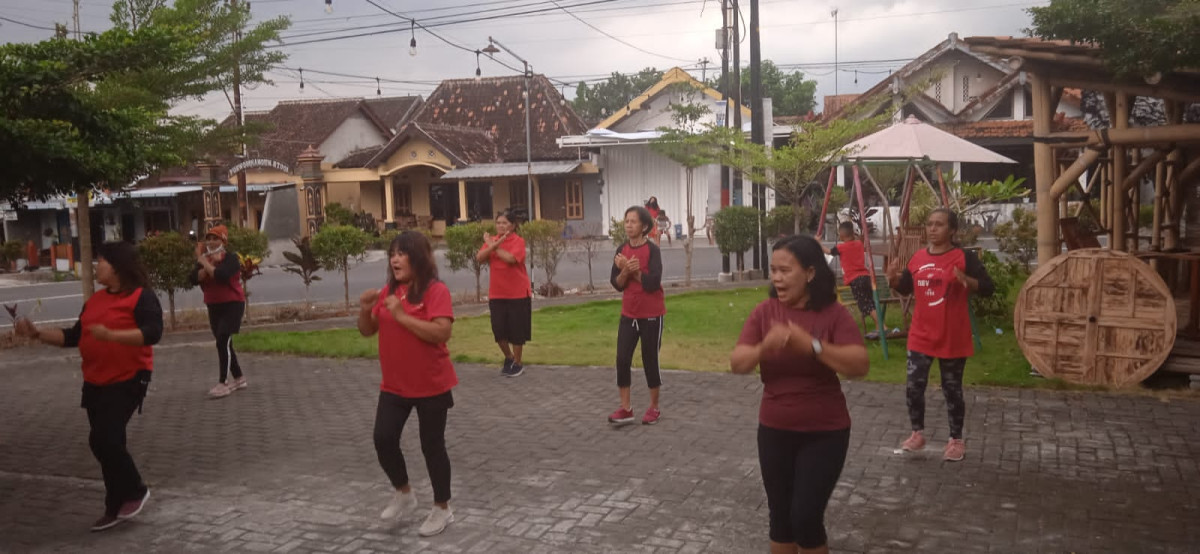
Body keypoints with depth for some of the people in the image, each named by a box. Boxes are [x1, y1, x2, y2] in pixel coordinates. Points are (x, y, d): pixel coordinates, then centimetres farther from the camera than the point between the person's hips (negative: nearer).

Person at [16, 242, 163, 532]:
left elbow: (153, 333, -25)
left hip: (127, 380, -8)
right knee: (108, 442, 10)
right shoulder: (95, 299, 10)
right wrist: (37, 333, 6)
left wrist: (111, 335, -34)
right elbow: (74, 336, 15)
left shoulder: (141, 296, -12)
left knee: (103, 439, -15)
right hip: (95, 383, 8)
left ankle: (135, 490, 7)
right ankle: (116, 507, 20)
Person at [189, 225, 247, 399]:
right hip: (213, 306, 7)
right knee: (224, 344, 11)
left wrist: (204, 262, -20)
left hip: (232, 304, -7)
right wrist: (210, 264, -17)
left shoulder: (231, 257, -12)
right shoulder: (204, 259, 7)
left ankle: (223, 384, -15)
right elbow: (195, 279, -8)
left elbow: (221, 275, -30)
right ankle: (239, 378, 22)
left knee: (223, 342, -16)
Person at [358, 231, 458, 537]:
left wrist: (402, 315, -28)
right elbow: (368, 331, 10)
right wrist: (366, 309, -10)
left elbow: (442, 333, -27)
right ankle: (403, 493, 27)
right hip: (394, 385, 6)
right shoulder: (388, 291, 5)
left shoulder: (435, 290, -16)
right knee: (383, 439, 2)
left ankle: (442, 509, 21)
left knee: (432, 445, 4)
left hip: (431, 386, -6)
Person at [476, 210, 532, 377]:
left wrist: (493, 245, -15)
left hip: (518, 293, -4)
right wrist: (494, 244, -22)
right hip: (496, 294, 5)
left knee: (516, 329, 3)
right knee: (498, 330, 7)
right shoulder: (491, 240, 6)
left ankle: (517, 363, 19)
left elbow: (510, 258, -26)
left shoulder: (518, 241, -9)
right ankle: (508, 358, 30)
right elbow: (479, 258, -9)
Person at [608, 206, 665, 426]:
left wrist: (632, 269, -18)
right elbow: (616, 284, 0)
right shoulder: (621, 251, 4)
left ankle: (654, 408, 19)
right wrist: (626, 270, -18)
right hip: (628, 314, 5)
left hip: (651, 314, -5)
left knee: (650, 360, 4)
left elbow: (653, 283, -22)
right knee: (622, 359, -1)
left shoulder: (652, 250, -12)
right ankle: (625, 408, 8)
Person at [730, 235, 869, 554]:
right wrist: (764, 348, -30)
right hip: (774, 431, 3)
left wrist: (812, 345, -34)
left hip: (825, 433, -3)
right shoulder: (764, 312, -4)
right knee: (780, 516, 13)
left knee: (805, 516, -7)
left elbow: (860, 366, -21)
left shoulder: (834, 314, -11)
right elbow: (736, 364, -9)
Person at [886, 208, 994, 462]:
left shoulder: (964, 257, -10)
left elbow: (988, 288, -14)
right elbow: (905, 288, 15)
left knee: (952, 389, 7)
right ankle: (917, 434, 21)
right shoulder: (918, 257, 5)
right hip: (921, 336, 4)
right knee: (913, 386, 3)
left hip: (953, 337, -4)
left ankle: (956, 440, 21)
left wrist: (967, 281, -33)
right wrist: (894, 279, -7)